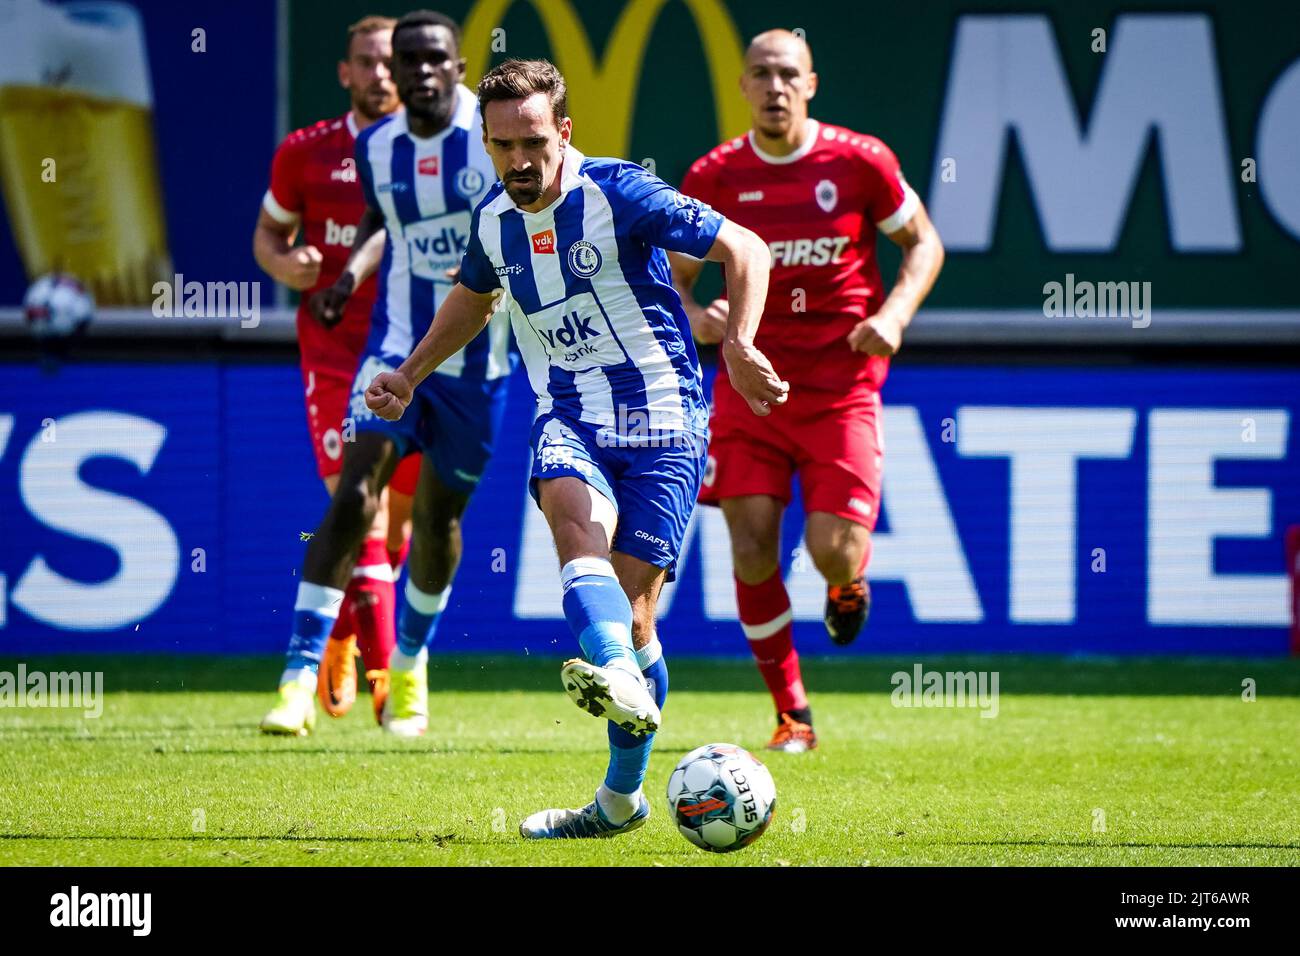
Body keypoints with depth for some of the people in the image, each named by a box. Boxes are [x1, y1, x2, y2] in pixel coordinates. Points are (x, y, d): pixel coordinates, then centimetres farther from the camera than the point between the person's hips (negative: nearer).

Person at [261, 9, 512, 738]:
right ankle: (301, 677, -17)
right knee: (355, 496, -15)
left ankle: (411, 664, 36)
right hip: (397, 344, 1)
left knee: (440, 515, 11)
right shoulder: (377, 148, 0)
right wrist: (356, 268, 3)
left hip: (479, 357, -1)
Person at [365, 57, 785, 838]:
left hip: (662, 420, -4)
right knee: (574, 511, -32)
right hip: (569, 418, 4)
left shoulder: (620, 194, -9)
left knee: (631, 607, -7)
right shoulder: (493, 222, 8)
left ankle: (623, 795, 9)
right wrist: (408, 378, 30)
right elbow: (473, 298, 32)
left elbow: (746, 249, -8)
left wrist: (740, 344, -22)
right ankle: (622, 682, -55)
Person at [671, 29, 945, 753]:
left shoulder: (859, 162, -4)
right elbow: (675, 272, 10)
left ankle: (850, 581, 29)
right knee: (751, 552, -7)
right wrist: (693, 316, -12)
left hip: (841, 386, -1)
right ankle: (792, 714, 8)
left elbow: (924, 244, 8)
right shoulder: (715, 176, -1)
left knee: (834, 551, -11)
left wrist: (894, 315, -10)